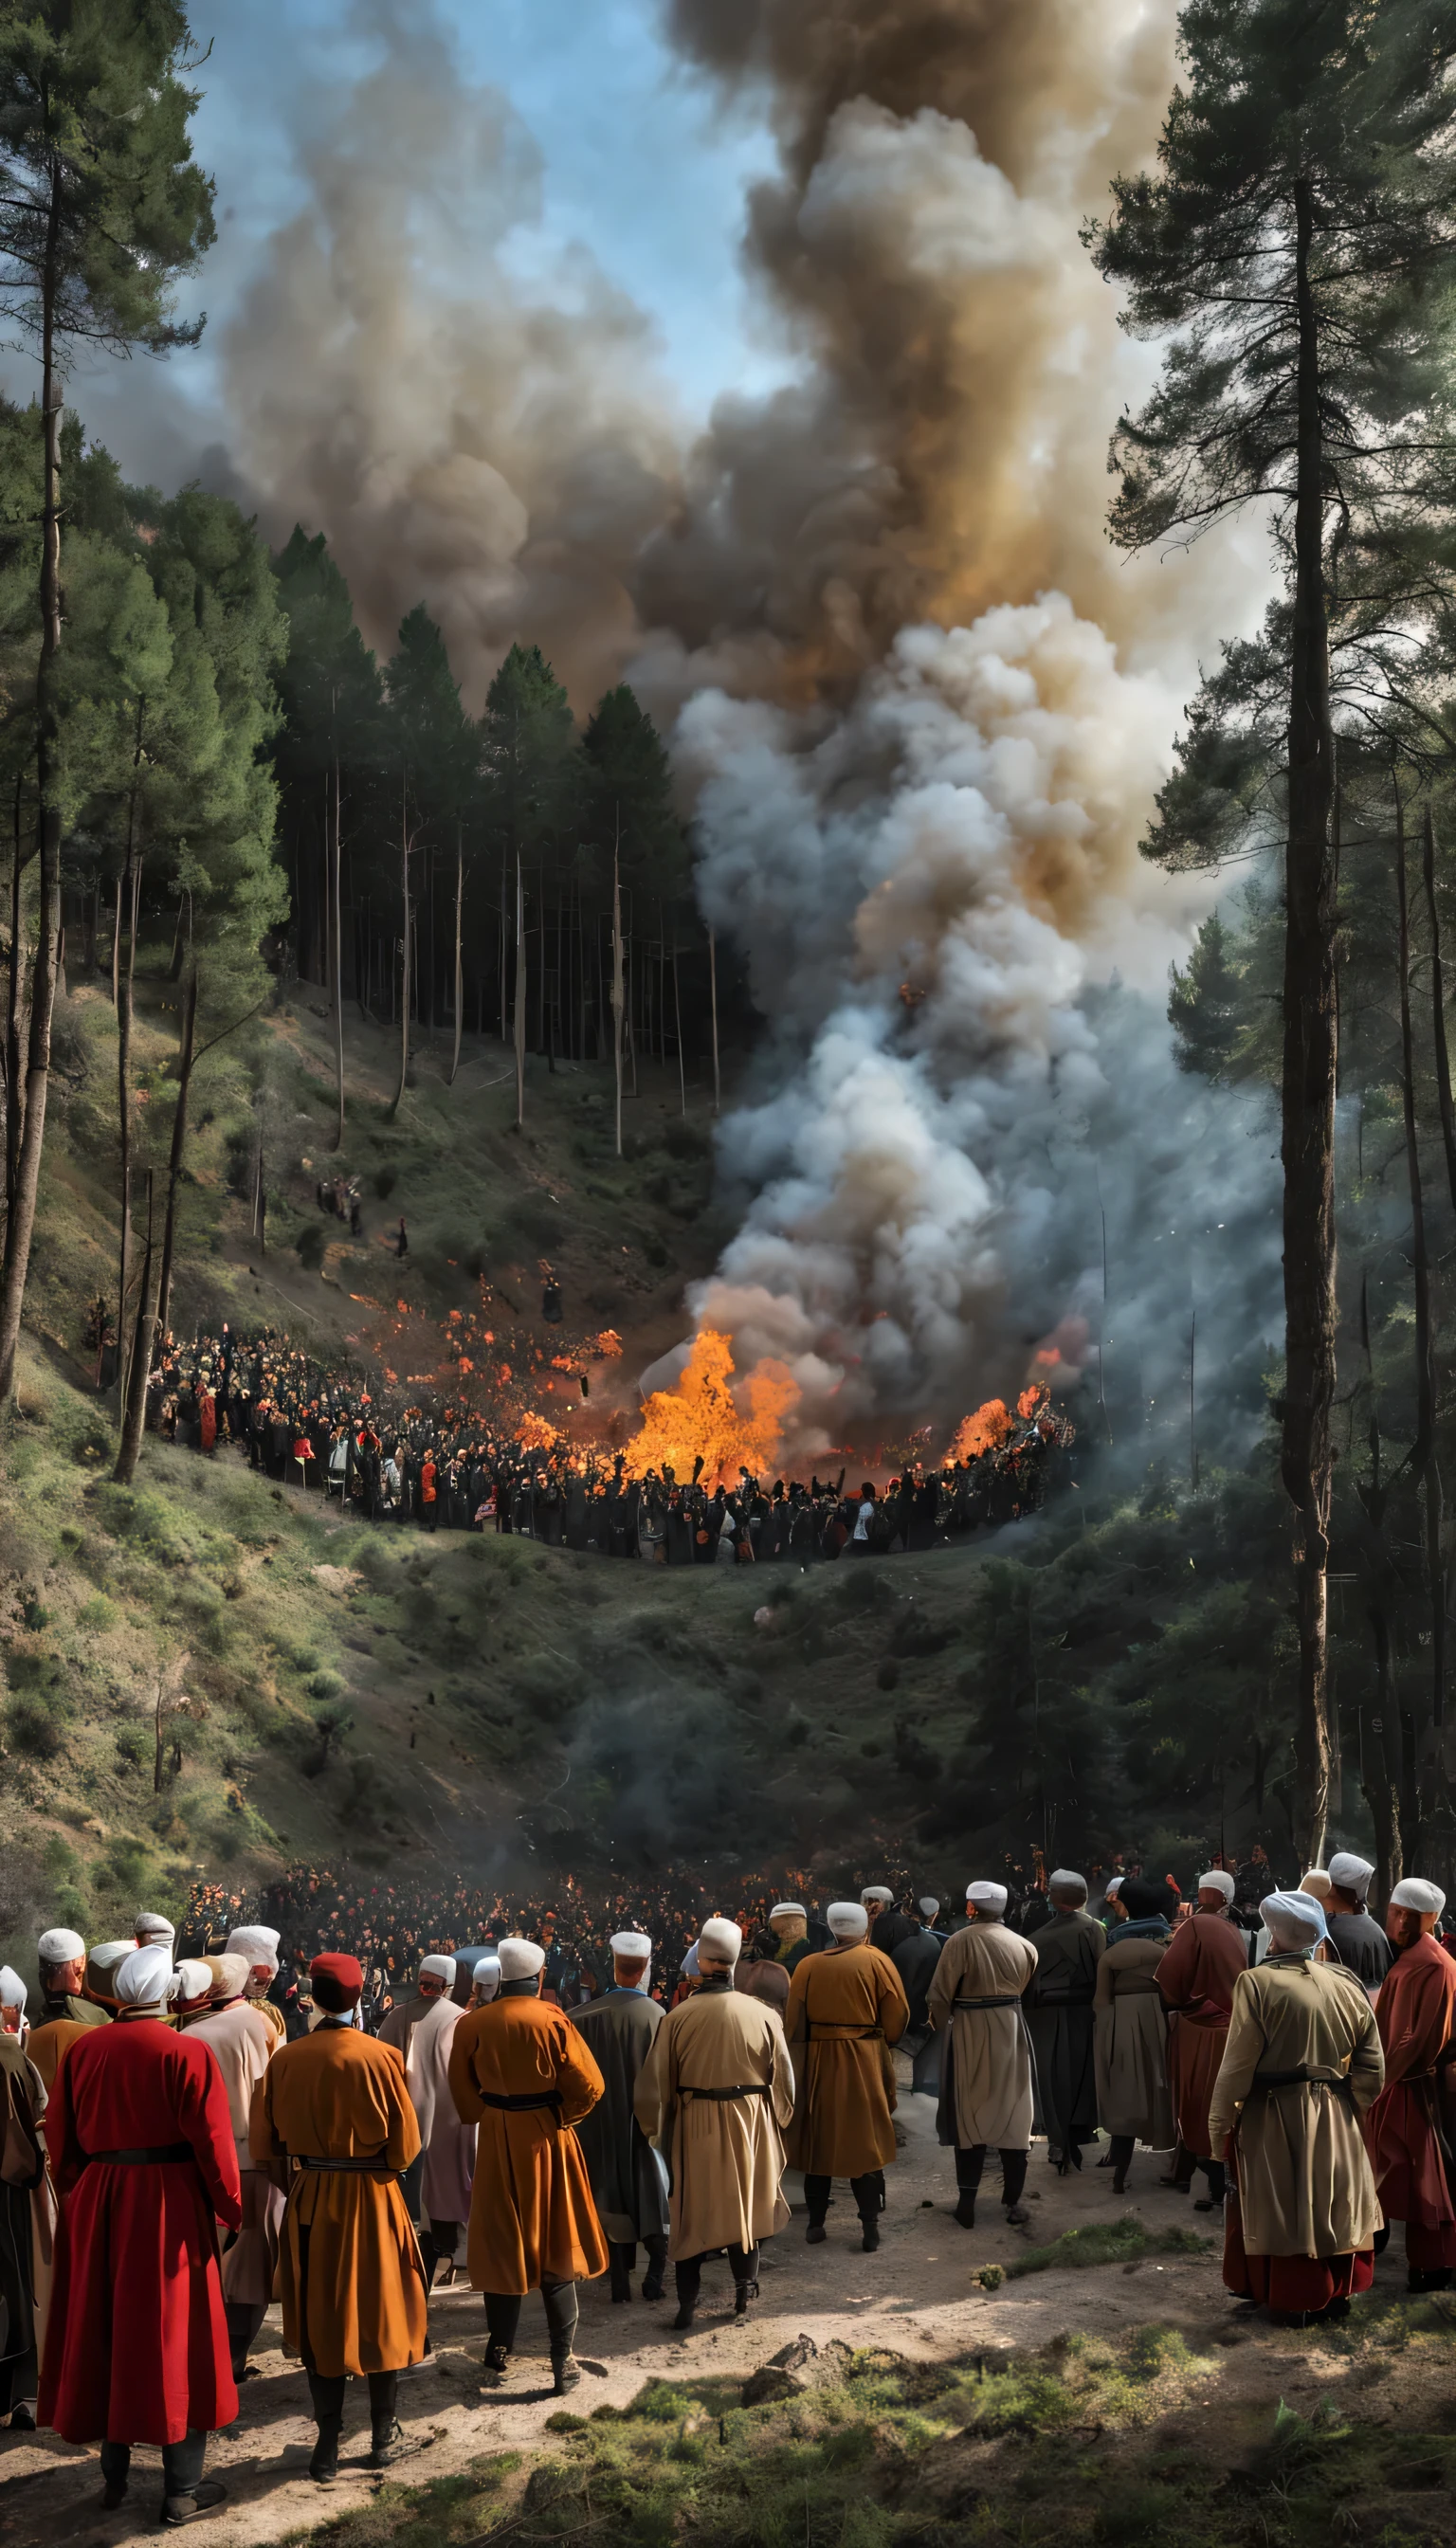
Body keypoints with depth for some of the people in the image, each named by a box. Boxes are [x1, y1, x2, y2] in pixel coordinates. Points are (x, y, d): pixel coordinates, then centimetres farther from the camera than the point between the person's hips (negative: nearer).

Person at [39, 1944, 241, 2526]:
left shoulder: (82, 2050, -2)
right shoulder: (186, 2053, -14)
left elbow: (61, 2137, 5)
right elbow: (212, 2142, -14)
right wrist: (229, 2208, -1)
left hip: (97, 2202, 4)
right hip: (169, 2206, -4)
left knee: (106, 2335, 17)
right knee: (174, 2338, 6)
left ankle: (114, 2476, 26)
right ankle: (182, 2491, 12)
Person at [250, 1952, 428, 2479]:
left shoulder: (285, 2059, -8)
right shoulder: (380, 2058, -15)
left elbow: (265, 2140, -1)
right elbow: (405, 2142, -9)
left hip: (310, 2199, 2)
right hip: (373, 2199, -2)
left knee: (320, 2318, 12)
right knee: (380, 2313, 13)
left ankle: (327, 2447, 15)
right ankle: (384, 2437, 23)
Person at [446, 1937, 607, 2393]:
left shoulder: (472, 2024, -5)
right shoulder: (553, 2020, -14)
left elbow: (464, 2096, 1)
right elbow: (588, 2086, -14)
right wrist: (559, 2116, 1)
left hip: (495, 2146, 2)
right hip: (546, 2140, -2)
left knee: (500, 2248, 14)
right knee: (554, 2247, 8)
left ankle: (499, 2355, 19)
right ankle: (563, 2359, 9)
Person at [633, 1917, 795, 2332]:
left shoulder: (678, 2016, -14)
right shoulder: (762, 2014, -10)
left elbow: (656, 2083, -7)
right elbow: (783, 2080, -1)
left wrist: (654, 2128, 10)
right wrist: (776, 2123, 15)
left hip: (693, 2126, -1)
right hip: (750, 2125, 1)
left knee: (691, 2212, 12)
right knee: (744, 2204, 18)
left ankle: (686, 2306, 16)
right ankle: (745, 2292, 25)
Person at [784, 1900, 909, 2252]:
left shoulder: (809, 1966, -1)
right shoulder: (876, 1962, -6)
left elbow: (793, 2024, 0)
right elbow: (897, 2018, -7)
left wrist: (799, 2059, 11)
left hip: (817, 2063, 2)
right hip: (865, 2062, -2)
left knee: (819, 2140, 12)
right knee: (866, 2142, 6)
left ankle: (816, 2224, 16)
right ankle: (869, 2228, 4)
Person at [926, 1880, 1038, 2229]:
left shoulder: (960, 1942, -12)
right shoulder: (1023, 1945, 0)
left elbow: (939, 1997, -12)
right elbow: (1024, 1990, 2)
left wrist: (942, 2026, 6)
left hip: (969, 2035, -3)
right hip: (1011, 2033, 3)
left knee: (969, 2117, 6)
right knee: (1012, 2115, 10)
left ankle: (967, 2202, 7)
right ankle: (1014, 2200, 13)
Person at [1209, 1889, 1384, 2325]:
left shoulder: (1258, 1983, -16)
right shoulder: (1346, 1984, -2)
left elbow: (1237, 2065, -15)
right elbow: (1372, 2069, 2)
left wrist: (1219, 2125, -7)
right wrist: (1351, 2104, 17)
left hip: (1274, 2117, -4)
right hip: (1335, 2121, 4)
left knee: (1282, 2207, 9)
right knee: (1334, 2203, 17)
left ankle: (1290, 2299, 17)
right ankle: (1336, 2293, 28)